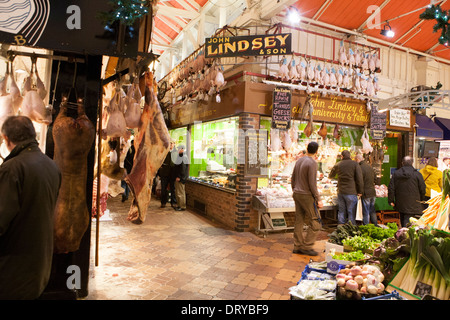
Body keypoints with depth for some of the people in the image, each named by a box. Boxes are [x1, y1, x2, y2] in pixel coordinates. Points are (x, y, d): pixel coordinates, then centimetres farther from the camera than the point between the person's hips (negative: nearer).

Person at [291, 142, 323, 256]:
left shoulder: (299, 161, 9)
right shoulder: (312, 163, -16)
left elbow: (293, 179, 13)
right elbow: (312, 184, -19)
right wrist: (318, 199, -13)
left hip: (297, 194, 8)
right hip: (307, 196, -8)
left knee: (299, 221, 11)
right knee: (315, 223, 2)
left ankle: (298, 246, 16)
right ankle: (307, 246, 4)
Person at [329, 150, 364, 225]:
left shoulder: (337, 165, 6)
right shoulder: (355, 164, -6)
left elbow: (330, 176, 21)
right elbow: (359, 179, -9)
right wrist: (360, 191, -1)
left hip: (340, 192, 4)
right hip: (351, 192, -4)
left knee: (341, 212, 13)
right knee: (351, 213, 2)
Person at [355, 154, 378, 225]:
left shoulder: (360, 168, -18)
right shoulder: (370, 166, 7)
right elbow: (375, 178, 15)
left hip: (366, 193, -7)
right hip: (373, 192, 7)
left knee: (366, 213, 1)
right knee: (372, 211, 18)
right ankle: (375, 226, 26)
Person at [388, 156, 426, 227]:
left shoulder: (396, 174, 1)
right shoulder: (417, 174, -7)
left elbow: (391, 188, 0)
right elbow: (423, 189, -1)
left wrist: (391, 201, 7)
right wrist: (421, 200, 15)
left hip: (400, 204, 3)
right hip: (413, 205, -3)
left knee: (403, 222, 16)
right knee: (408, 222, -4)